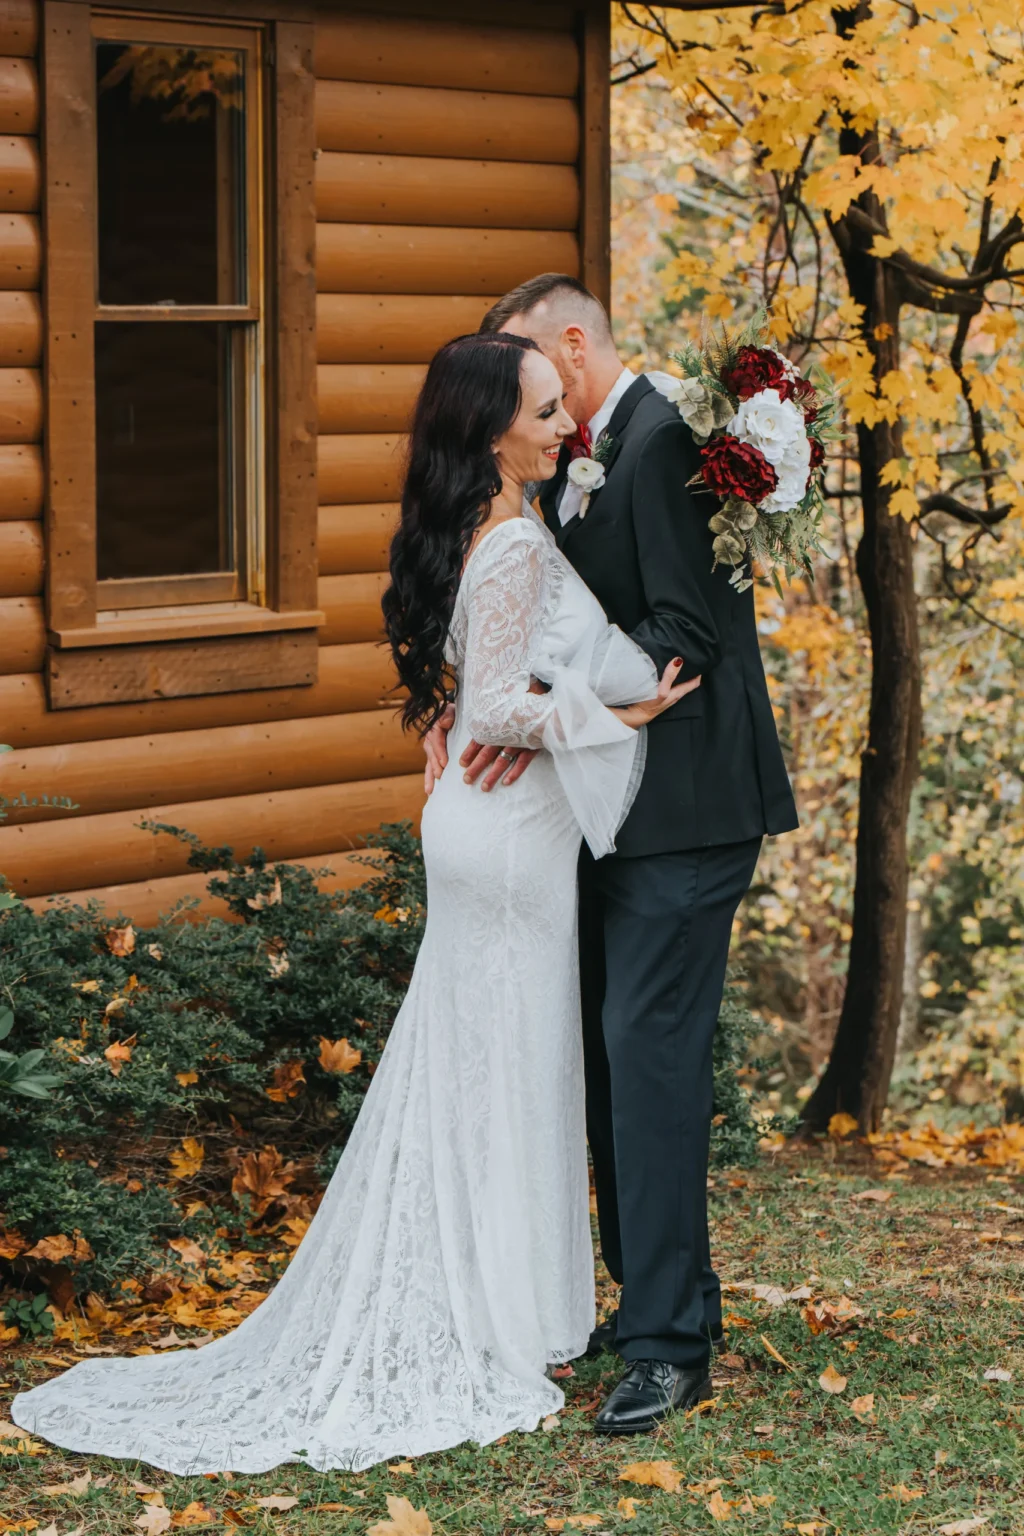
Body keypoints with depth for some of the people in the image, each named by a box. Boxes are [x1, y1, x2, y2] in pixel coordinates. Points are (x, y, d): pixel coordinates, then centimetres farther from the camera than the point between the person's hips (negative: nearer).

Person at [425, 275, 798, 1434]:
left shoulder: (664, 445, -15)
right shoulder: (573, 463, 15)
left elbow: (683, 632, -22)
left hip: (685, 806, -10)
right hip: (617, 809, 10)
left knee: (647, 1048, -12)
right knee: (608, 1047, 14)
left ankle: (671, 1343, -8)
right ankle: (652, 1300, 24)